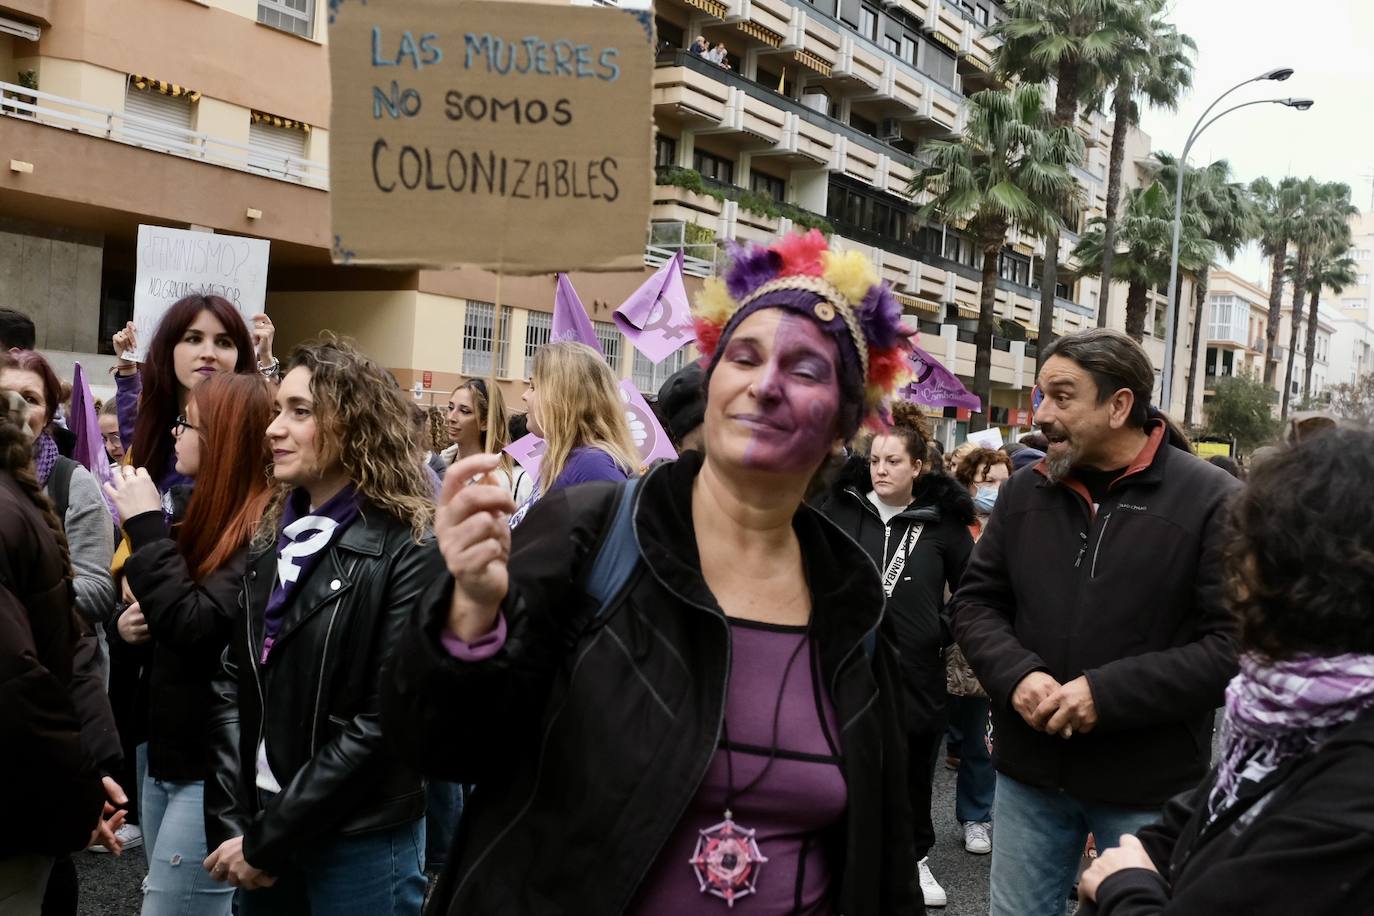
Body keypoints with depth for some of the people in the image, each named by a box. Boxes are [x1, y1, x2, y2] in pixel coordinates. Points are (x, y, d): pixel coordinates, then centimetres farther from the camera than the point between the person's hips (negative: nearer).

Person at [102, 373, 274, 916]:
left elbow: (200, 629, -27)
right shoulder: (214, 513, 9)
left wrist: (146, 526, -20)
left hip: (216, 768, -9)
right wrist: (138, 624, 0)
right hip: (169, 755, 9)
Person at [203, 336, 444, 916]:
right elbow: (230, 684, 3)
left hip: (360, 842, -5)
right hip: (256, 831, 5)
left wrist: (267, 838, -15)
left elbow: (385, 718, -17)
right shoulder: (269, 539, 5)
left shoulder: (409, 552, -14)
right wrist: (229, 822, -6)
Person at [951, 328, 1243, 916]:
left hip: (1149, 787, -4)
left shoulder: (1213, 501, -11)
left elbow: (1236, 641, -16)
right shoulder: (1024, 493, 3)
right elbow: (975, 602, 7)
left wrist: (1109, 694, -22)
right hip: (1030, 772, 4)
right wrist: (1016, 675, -13)